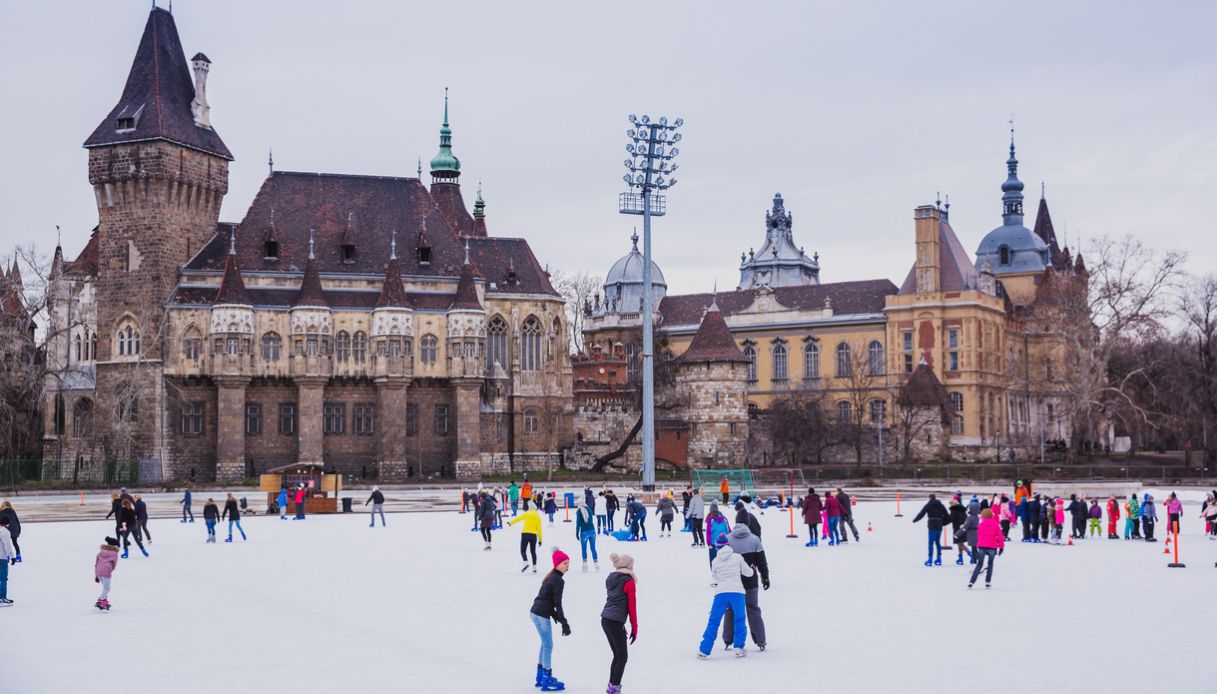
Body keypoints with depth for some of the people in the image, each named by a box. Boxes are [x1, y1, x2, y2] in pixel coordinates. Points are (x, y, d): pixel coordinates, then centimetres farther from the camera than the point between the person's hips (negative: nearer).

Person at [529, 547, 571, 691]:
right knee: (548, 645, -4)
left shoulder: (551, 577, 14)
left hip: (536, 612, 10)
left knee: (545, 644, 20)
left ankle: (541, 676, 27)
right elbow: (557, 604, -18)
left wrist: (555, 616, 24)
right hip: (541, 615, -10)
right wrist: (564, 623, -16)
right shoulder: (558, 580, -15)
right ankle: (546, 681, -1)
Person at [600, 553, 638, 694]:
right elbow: (632, 606, -8)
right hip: (616, 622, -8)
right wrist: (634, 628, -1)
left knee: (617, 655, 18)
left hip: (605, 620, 8)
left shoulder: (610, 579, 14)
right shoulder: (629, 582, -8)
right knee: (623, 656, 4)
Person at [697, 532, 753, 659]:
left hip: (721, 592, 1)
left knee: (713, 621, 4)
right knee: (740, 620, 14)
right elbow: (748, 572, 16)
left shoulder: (715, 561, 11)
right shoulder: (738, 557, 8)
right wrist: (752, 569, 38)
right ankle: (738, 647, 9)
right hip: (737, 591, -1)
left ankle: (704, 650, 3)